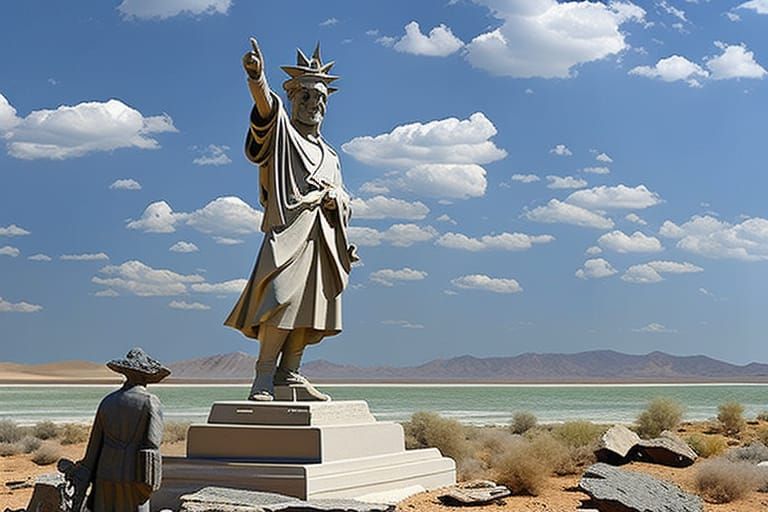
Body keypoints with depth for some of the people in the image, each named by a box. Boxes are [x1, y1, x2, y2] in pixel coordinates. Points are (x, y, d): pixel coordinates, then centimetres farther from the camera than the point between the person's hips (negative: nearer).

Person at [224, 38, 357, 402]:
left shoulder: (330, 157, 27)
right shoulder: (279, 131, 9)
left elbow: (345, 205, 24)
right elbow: (265, 106, -14)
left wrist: (334, 198, -1)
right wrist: (256, 76, -34)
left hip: (321, 237, 6)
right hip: (289, 230, -6)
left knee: (309, 307, 4)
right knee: (283, 299, -18)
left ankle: (289, 372, 12)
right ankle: (264, 376, -15)